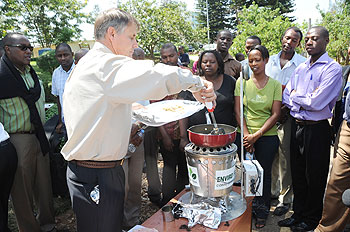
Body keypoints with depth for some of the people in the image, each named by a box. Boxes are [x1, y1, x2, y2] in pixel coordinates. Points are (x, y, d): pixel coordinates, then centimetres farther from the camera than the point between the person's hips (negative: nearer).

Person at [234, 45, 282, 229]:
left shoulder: (275, 84, 2)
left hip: (268, 136, 0)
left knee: (264, 174, 8)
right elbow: (238, 110, 0)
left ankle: (262, 213, 28)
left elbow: (275, 114, -3)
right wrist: (246, 135, -9)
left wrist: (257, 135, -11)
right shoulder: (242, 81, 3)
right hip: (245, 136, 0)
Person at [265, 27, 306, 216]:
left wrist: (287, 109, -14)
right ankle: (271, 190, 30)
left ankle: (285, 198, 17)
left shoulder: (303, 64, -3)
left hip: (288, 116, -4)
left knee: (285, 158, 2)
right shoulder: (271, 60, 9)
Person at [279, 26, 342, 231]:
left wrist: (295, 96, -5)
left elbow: (316, 103, -20)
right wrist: (305, 99, -10)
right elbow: (286, 97, 6)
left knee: (314, 177, 8)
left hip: (317, 129, -6)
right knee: (298, 174, 15)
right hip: (297, 127, 6)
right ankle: (298, 214, 32)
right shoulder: (300, 68, 11)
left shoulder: (333, 68, -9)